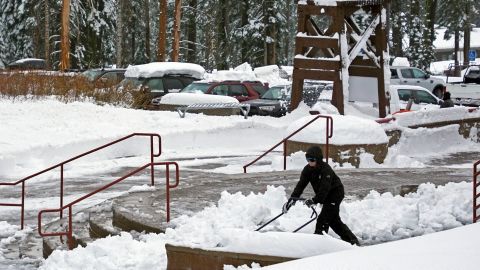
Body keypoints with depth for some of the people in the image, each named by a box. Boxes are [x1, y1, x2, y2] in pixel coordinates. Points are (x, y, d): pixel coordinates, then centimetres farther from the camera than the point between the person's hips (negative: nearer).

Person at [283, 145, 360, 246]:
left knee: (323, 219, -16)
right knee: (333, 220, 15)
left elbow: (324, 188, -37)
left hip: (335, 193, -9)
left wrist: (315, 200, -47)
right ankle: (351, 239, 25)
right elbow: (301, 184, -13)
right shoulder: (308, 169, -7)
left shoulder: (326, 169, -28)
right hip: (325, 196, 9)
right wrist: (293, 198, -26)